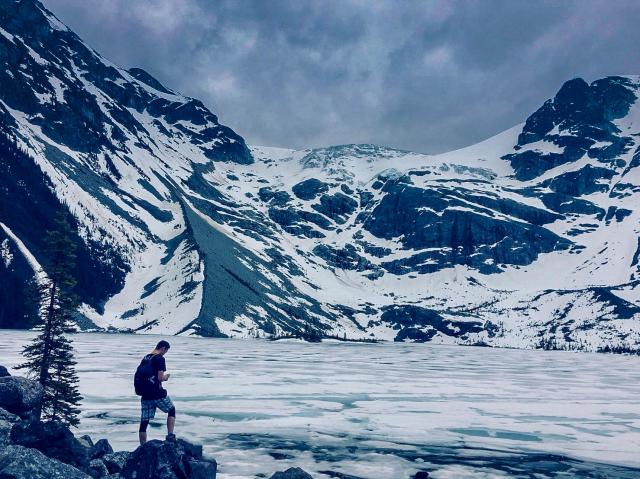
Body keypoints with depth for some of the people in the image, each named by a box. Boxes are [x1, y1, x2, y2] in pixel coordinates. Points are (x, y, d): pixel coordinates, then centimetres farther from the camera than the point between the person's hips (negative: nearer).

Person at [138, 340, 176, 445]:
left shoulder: (145, 358, 13)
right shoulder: (160, 358, -10)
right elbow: (160, 377, -18)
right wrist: (166, 377, 3)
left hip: (145, 395, 6)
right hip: (157, 394, -6)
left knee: (144, 422, 7)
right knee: (171, 410, 17)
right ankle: (170, 435, 11)